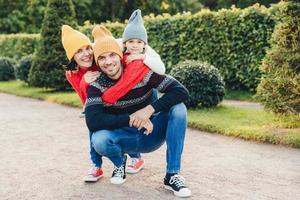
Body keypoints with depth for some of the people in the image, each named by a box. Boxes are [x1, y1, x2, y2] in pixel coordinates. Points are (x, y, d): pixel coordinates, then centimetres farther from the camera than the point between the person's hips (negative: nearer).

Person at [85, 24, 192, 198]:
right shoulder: (97, 85, -12)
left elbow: (181, 91, -19)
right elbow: (93, 121, -25)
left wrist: (150, 109, -31)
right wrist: (131, 119, -30)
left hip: (151, 134, 1)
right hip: (124, 138, 0)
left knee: (178, 108, -24)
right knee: (99, 140, -33)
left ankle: (172, 175, -16)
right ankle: (120, 162, 5)